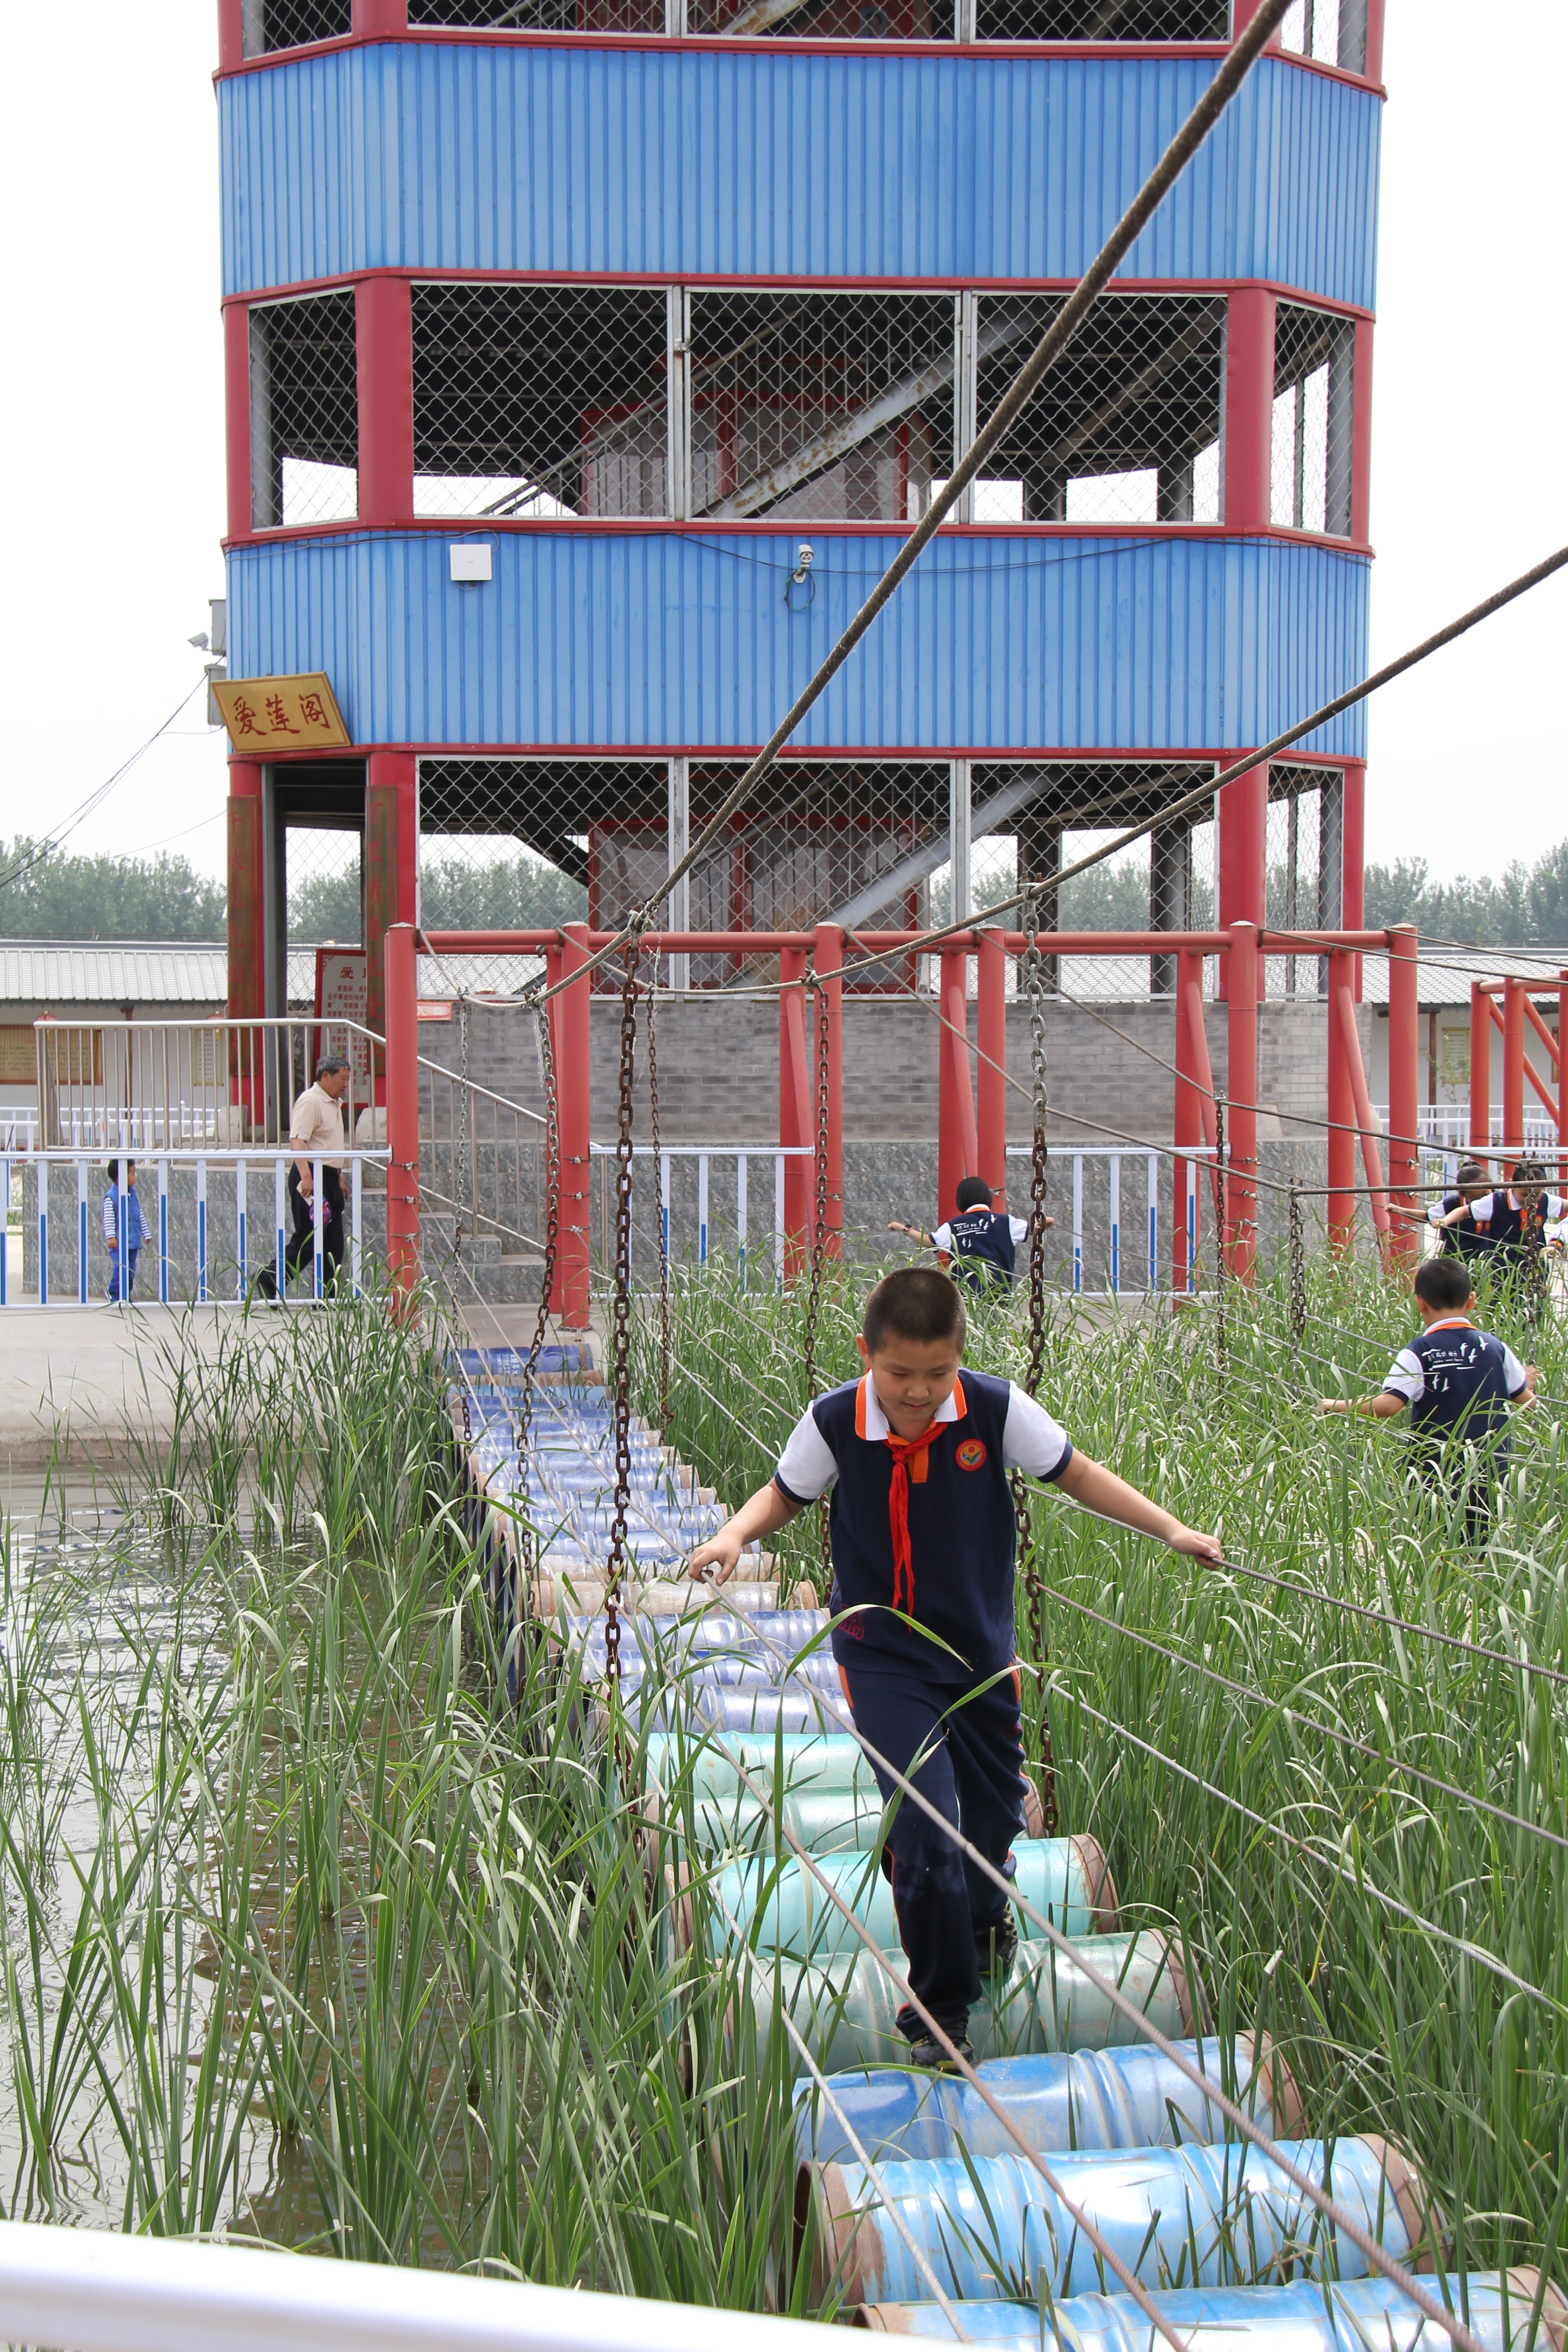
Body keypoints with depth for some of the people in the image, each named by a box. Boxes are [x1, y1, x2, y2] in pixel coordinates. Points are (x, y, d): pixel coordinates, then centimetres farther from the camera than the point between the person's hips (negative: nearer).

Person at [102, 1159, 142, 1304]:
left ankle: (127, 1296, 17)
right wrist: (111, 1237, -20)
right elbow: (109, 1219, -15)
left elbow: (139, 1215, 20)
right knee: (121, 1266, -16)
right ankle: (115, 1295, -7)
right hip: (119, 1242, -7)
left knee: (131, 1268, 9)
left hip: (133, 1241, 7)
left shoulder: (132, 1194, 11)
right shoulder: (111, 1197, -13)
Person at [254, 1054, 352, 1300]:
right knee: (307, 1241, -7)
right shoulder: (310, 1101, -14)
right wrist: (306, 1176, -35)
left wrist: (339, 1176, 27)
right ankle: (269, 1281, 4)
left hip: (330, 1178, 10)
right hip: (310, 1178, -10)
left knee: (333, 1241, 7)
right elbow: (297, 1141, -25)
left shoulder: (333, 1104, 18)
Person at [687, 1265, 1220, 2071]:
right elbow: (785, 1492, 3)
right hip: (883, 1657, -2)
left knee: (994, 1816, 16)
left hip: (982, 1650, 3)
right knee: (926, 1827, -15)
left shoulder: (995, 1409, -14)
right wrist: (735, 1533, -16)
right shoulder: (833, 1423, -15)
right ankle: (940, 2013, 5)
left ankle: (982, 1919, 54)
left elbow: (1076, 1474, -1)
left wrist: (1170, 1529, -7)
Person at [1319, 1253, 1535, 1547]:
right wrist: (1528, 1383, 36)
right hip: (1490, 1477, 3)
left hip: (1435, 1476, -3)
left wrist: (1337, 1406, -11)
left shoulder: (1419, 1354, -12)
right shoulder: (1496, 1349, 1)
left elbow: (1388, 1405, -23)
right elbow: (1526, 1401, 12)